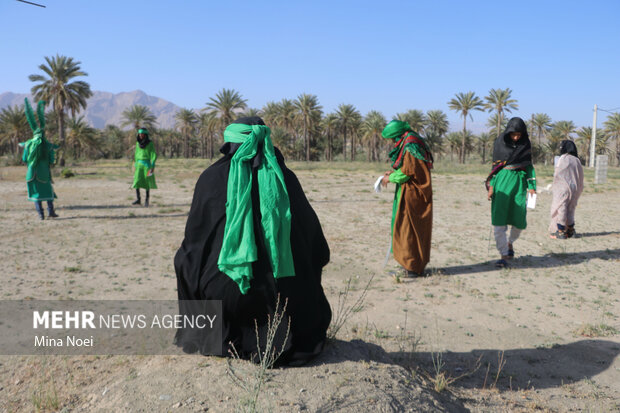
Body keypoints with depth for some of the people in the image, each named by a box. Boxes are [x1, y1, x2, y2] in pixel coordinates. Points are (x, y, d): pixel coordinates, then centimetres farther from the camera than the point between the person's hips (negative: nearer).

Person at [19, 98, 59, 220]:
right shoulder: (48, 145, -4)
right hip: (44, 173, -1)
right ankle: (50, 211, 8)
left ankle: (40, 214, 2)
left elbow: (24, 159, 4)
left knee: (36, 192, 7)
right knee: (48, 191, 15)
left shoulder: (28, 144, -1)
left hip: (32, 172, 1)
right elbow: (52, 161, -4)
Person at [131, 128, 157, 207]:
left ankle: (147, 199, 11)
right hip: (139, 164, 4)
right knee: (137, 181, -8)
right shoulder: (138, 143, 9)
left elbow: (153, 155, -8)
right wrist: (136, 165, 14)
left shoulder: (150, 143, -5)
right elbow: (137, 154, 16)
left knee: (147, 182, 0)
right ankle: (138, 199, -6)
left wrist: (152, 166, -15)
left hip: (147, 164, -4)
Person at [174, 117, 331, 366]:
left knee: (184, 262, 31)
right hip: (279, 296, 1)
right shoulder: (285, 178, 0)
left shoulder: (213, 177, -5)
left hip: (223, 295, 0)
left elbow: (194, 238, 3)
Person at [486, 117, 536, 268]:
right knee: (498, 220, -10)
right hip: (502, 181, -1)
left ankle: (510, 243, 27)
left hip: (519, 182, 1)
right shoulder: (499, 142, 4)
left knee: (519, 220, -5)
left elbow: (529, 165, 11)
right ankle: (504, 255, -5)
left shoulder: (525, 144, 8)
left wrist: (531, 186, 1)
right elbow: (494, 165, 6)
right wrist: (491, 186, -1)